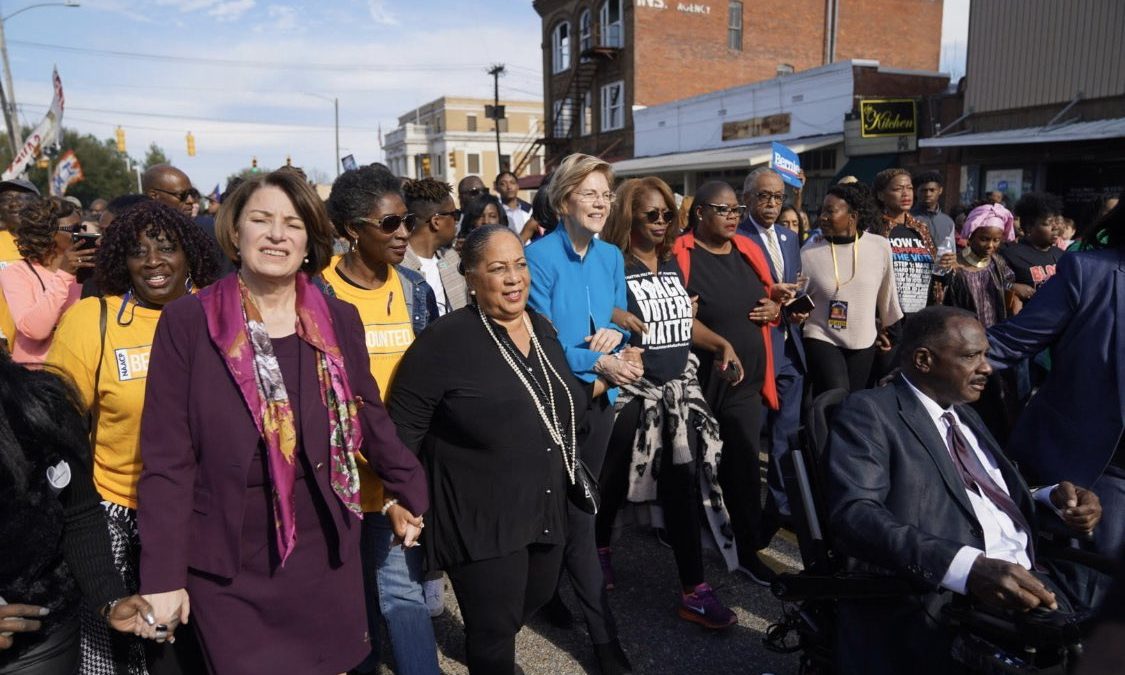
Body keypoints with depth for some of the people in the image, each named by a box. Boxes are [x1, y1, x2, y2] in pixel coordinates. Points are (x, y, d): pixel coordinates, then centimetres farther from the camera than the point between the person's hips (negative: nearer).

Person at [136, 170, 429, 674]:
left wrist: (410, 493, 17)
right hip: (227, 564, -2)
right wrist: (163, 574, -9)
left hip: (325, 554, 3)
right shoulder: (187, 321, -8)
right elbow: (166, 458, -8)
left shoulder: (339, 320, -1)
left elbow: (369, 417, 10)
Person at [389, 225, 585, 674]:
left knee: (536, 598, 26)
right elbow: (403, 426, -15)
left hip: (546, 506, 8)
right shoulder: (447, 339, -18)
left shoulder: (542, 328, 4)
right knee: (494, 629, 6)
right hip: (479, 517, -7)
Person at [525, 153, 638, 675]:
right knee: (577, 514, -1)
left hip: (599, 397, 6)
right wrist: (598, 362, -22)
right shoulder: (541, 256, -14)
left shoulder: (611, 257, 5)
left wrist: (614, 333, -15)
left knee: (578, 503, 19)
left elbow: (621, 323, 8)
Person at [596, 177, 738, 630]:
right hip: (632, 389, -5)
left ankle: (693, 590, 8)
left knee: (683, 485, 3)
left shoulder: (673, 264, 10)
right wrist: (614, 318, -28)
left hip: (680, 387, 5)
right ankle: (599, 549, 38)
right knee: (615, 481, 10)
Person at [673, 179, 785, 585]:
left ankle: (748, 550, 19)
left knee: (744, 467, 7)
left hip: (746, 381, 5)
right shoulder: (680, 256, -11)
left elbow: (771, 298, 21)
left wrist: (775, 309, -2)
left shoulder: (749, 251, 9)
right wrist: (721, 345, -30)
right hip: (698, 381, -5)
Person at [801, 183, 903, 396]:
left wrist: (885, 327, 19)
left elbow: (886, 291, 9)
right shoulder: (809, 252, -11)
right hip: (822, 339, -3)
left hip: (863, 342, 3)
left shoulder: (880, 247, -6)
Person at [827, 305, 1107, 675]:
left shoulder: (964, 414, 22)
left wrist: (1053, 501, 4)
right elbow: (854, 514, -17)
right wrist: (969, 567, -29)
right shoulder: (869, 411, -4)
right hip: (942, 592, -9)